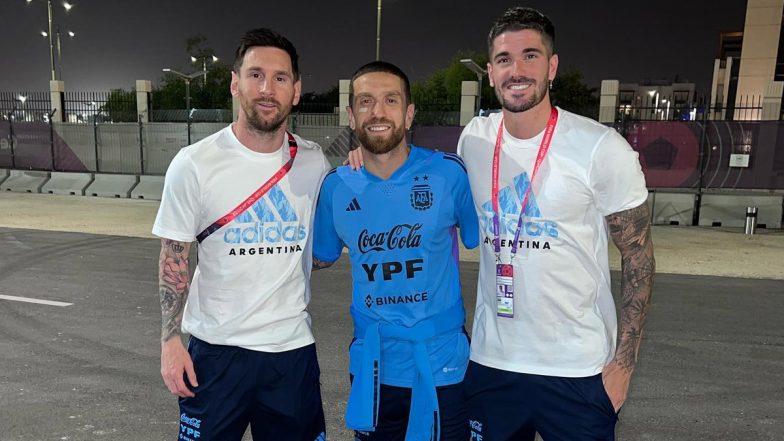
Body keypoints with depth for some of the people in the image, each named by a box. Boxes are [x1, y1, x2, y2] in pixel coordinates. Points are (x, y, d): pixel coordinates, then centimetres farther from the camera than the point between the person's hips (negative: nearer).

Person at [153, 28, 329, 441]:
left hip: (293, 348, 3)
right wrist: (170, 340, -6)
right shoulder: (194, 163, -10)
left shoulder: (313, 162, -2)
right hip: (217, 349, -2)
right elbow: (173, 257, -2)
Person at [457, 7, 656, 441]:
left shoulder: (602, 149, -12)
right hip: (489, 361, 4)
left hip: (578, 370, -3)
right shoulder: (473, 138, -2)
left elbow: (638, 255, -6)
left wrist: (624, 360, -7)